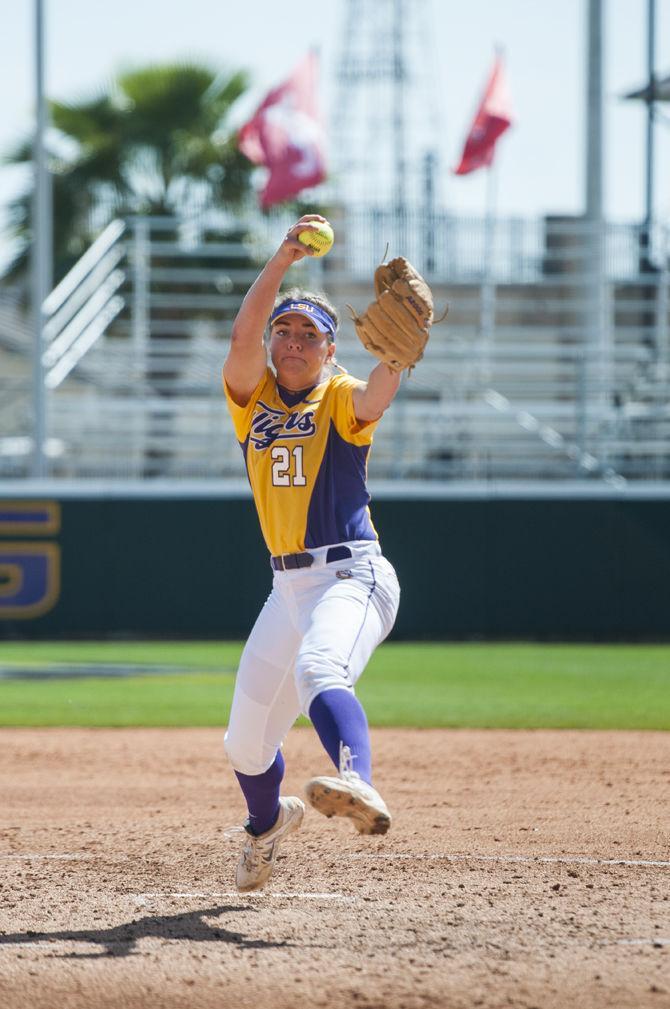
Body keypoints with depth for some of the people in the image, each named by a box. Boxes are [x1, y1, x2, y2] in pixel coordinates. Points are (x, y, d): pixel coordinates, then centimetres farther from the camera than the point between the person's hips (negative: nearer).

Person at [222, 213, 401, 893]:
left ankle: (359, 787, -61)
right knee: (245, 744, 12)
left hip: (353, 575, -5)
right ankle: (268, 822, 44)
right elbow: (242, 336, -8)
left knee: (318, 671, -37)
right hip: (288, 585, 5)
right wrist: (282, 260, -16)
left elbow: (375, 395, -23)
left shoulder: (340, 400, 1)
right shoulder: (252, 397, 11)